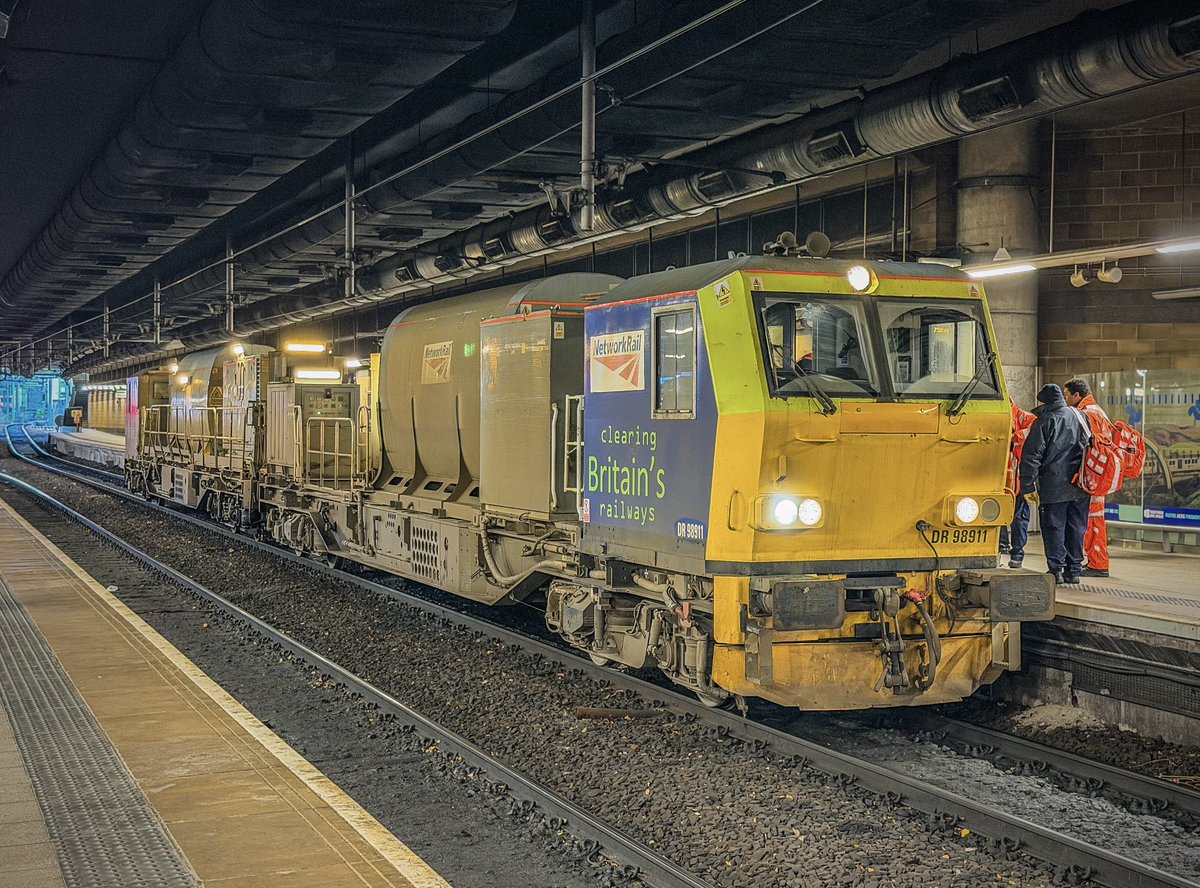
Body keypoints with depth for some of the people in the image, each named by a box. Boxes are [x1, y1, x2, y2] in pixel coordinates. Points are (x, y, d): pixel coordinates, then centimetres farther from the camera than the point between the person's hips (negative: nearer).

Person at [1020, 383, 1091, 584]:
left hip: (1053, 486, -5)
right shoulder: (1080, 417, 10)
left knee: (1054, 527, 1)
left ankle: (1056, 569, -1)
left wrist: (1028, 486, -7)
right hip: (1080, 486, 5)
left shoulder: (1045, 421, -7)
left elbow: (1031, 456, -11)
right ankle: (1074, 570, 16)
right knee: (1076, 528, 12)